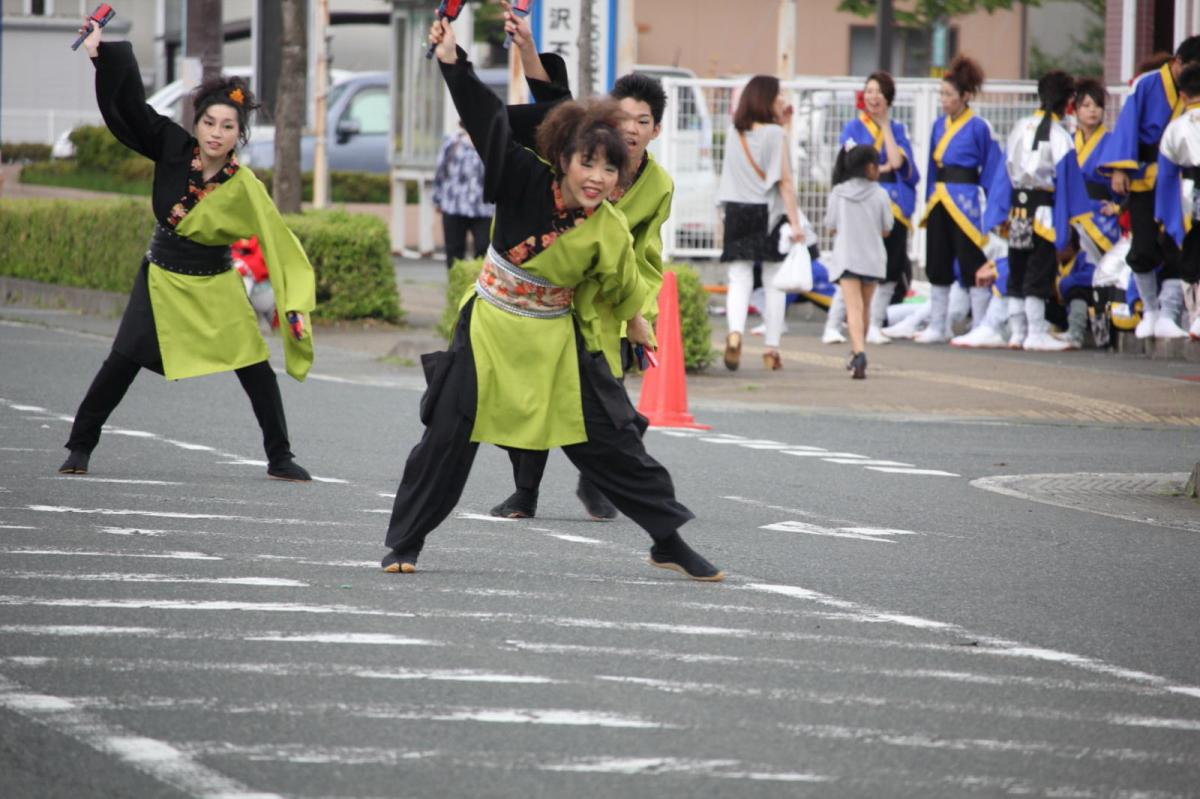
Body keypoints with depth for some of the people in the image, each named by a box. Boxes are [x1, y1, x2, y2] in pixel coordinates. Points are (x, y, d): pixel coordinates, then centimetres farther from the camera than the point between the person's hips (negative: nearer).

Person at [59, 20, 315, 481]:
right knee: (123, 363, -6)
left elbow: (278, 243, -15)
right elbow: (130, 106, -11)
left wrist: (295, 303, -20)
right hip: (163, 278, 1)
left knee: (255, 367, -5)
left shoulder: (244, 187, -19)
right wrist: (104, 53, -19)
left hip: (215, 286, -1)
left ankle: (280, 459, 8)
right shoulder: (173, 148, -13)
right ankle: (80, 447, 5)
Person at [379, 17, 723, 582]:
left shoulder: (611, 232, -12)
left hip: (556, 339, 1)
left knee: (611, 440, 3)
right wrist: (452, 59, -31)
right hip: (489, 329, -1)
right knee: (448, 434, -3)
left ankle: (670, 542, 14)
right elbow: (486, 118, -22)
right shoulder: (526, 182, -17)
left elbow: (620, 290, 7)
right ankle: (404, 543, 11)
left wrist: (637, 326, 21)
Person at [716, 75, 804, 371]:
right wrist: (795, 222, -9)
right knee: (774, 282, 8)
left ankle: (735, 331, -26)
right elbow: (784, 181, -9)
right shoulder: (775, 134, -7)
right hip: (769, 213, -3)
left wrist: (781, 124, 20)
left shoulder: (735, 133, 6)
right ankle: (772, 347, 8)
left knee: (739, 279, 0)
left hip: (737, 212, 3)